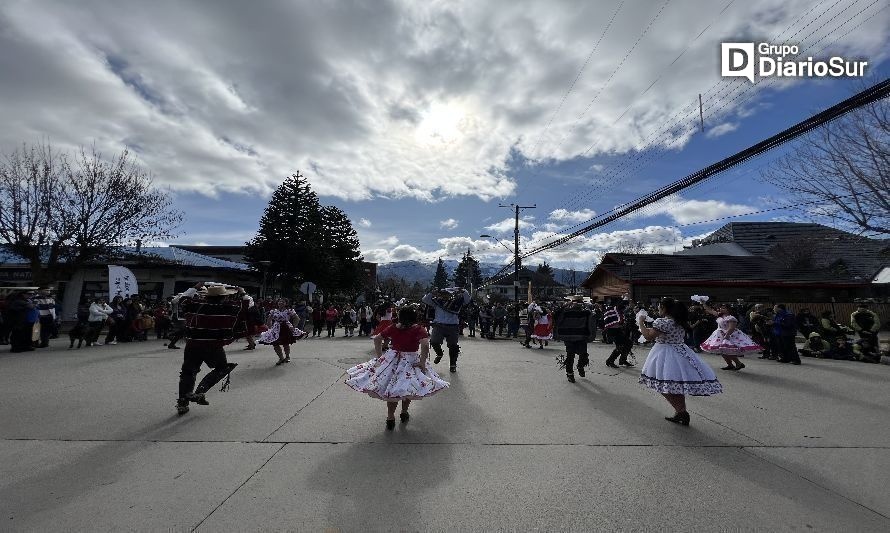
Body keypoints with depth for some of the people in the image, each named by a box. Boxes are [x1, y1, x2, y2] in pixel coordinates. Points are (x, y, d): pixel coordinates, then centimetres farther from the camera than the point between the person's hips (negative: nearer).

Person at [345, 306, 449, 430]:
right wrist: (422, 363, -17)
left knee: (392, 388, 13)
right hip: (411, 360, -2)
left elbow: (377, 339, 3)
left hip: (392, 359, 2)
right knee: (407, 388, 19)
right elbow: (425, 345, -25)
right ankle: (404, 413, 33)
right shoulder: (418, 330, -12)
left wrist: (379, 356, 10)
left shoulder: (393, 328, -2)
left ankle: (390, 418, 17)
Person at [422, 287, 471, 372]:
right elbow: (425, 300, 1)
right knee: (434, 342, -14)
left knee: (453, 346, 3)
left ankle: (453, 364, 22)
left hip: (452, 327, 0)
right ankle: (439, 354, 19)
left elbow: (467, 300, -3)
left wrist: (463, 292, -18)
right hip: (438, 325, 1)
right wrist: (432, 294, -13)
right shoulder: (437, 301, 7)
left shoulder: (456, 301, 5)